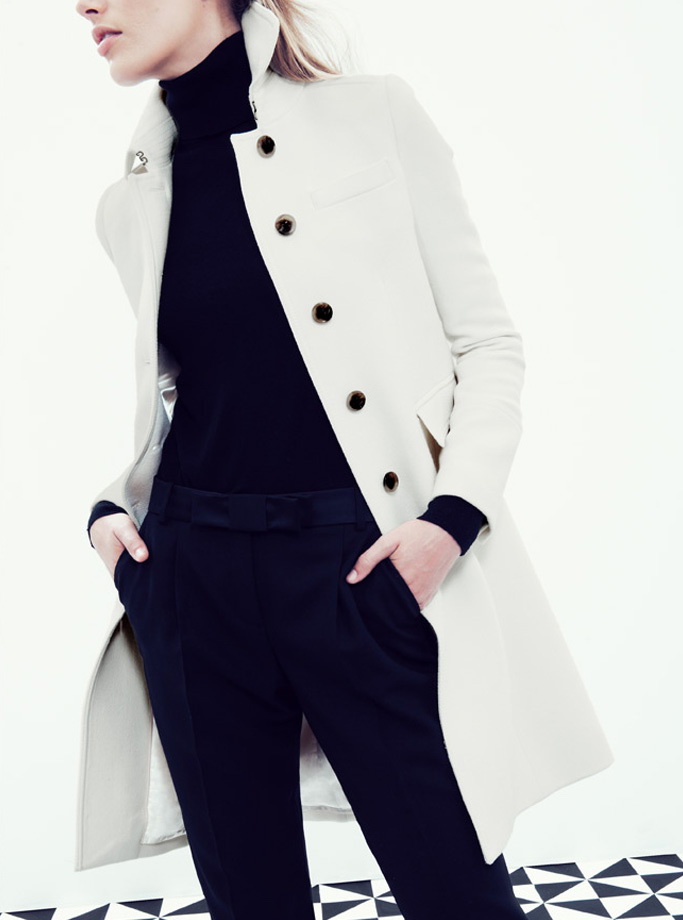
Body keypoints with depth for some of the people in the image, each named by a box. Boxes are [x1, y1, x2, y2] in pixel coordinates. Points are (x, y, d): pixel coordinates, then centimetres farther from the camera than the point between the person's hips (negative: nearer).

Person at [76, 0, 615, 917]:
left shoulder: (371, 119, -1)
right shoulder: (129, 204, 11)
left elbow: (489, 341, 1)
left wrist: (457, 513, -12)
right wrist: (108, 504, 5)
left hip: (360, 566, -3)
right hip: (194, 579, 4)